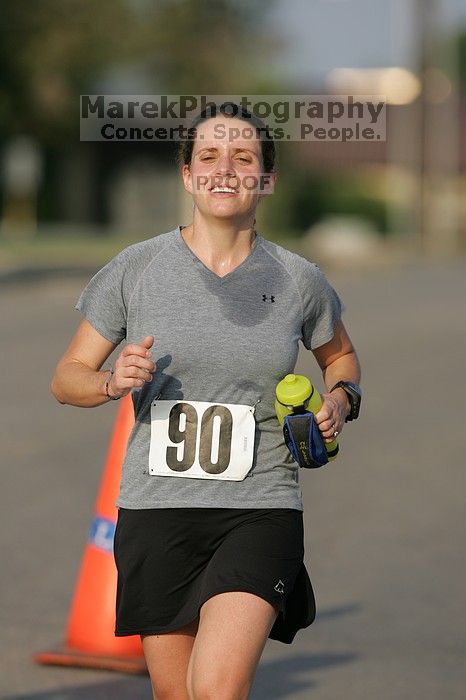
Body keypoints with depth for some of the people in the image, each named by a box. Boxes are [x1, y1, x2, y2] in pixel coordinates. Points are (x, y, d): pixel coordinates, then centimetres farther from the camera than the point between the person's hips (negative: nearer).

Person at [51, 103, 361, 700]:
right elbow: (67, 378, 7)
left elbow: (340, 355, 24)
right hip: (156, 511, 1)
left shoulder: (298, 281, 3)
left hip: (260, 511, -1)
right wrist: (113, 382, -14)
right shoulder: (137, 268, 1)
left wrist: (338, 398, 2)